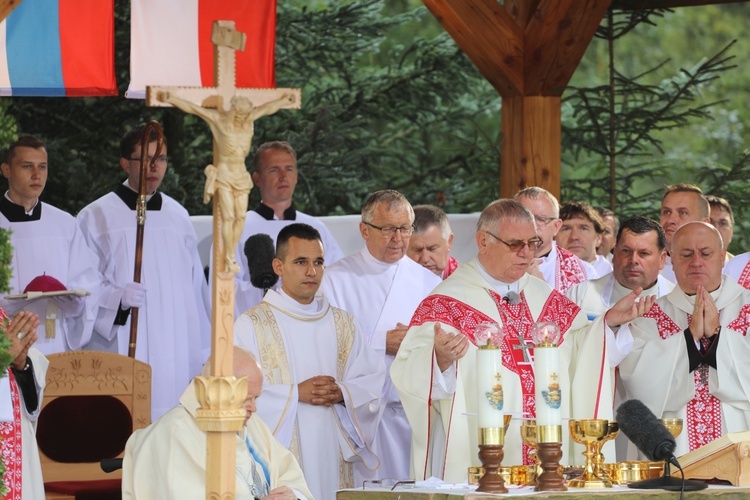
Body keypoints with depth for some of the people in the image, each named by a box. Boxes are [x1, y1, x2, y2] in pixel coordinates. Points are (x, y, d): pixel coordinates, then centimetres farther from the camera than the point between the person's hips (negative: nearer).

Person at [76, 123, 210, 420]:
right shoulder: (96, 217, 2)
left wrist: (203, 349, 17)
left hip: (177, 349, 4)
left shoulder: (178, 216, 15)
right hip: (121, 349, -4)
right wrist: (117, 297, -20)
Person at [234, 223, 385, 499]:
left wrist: (342, 393, -10)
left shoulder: (342, 323, 14)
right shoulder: (252, 325, 0)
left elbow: (375, 381, 10)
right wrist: (296, 393, -15)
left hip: (331, 457, 4)